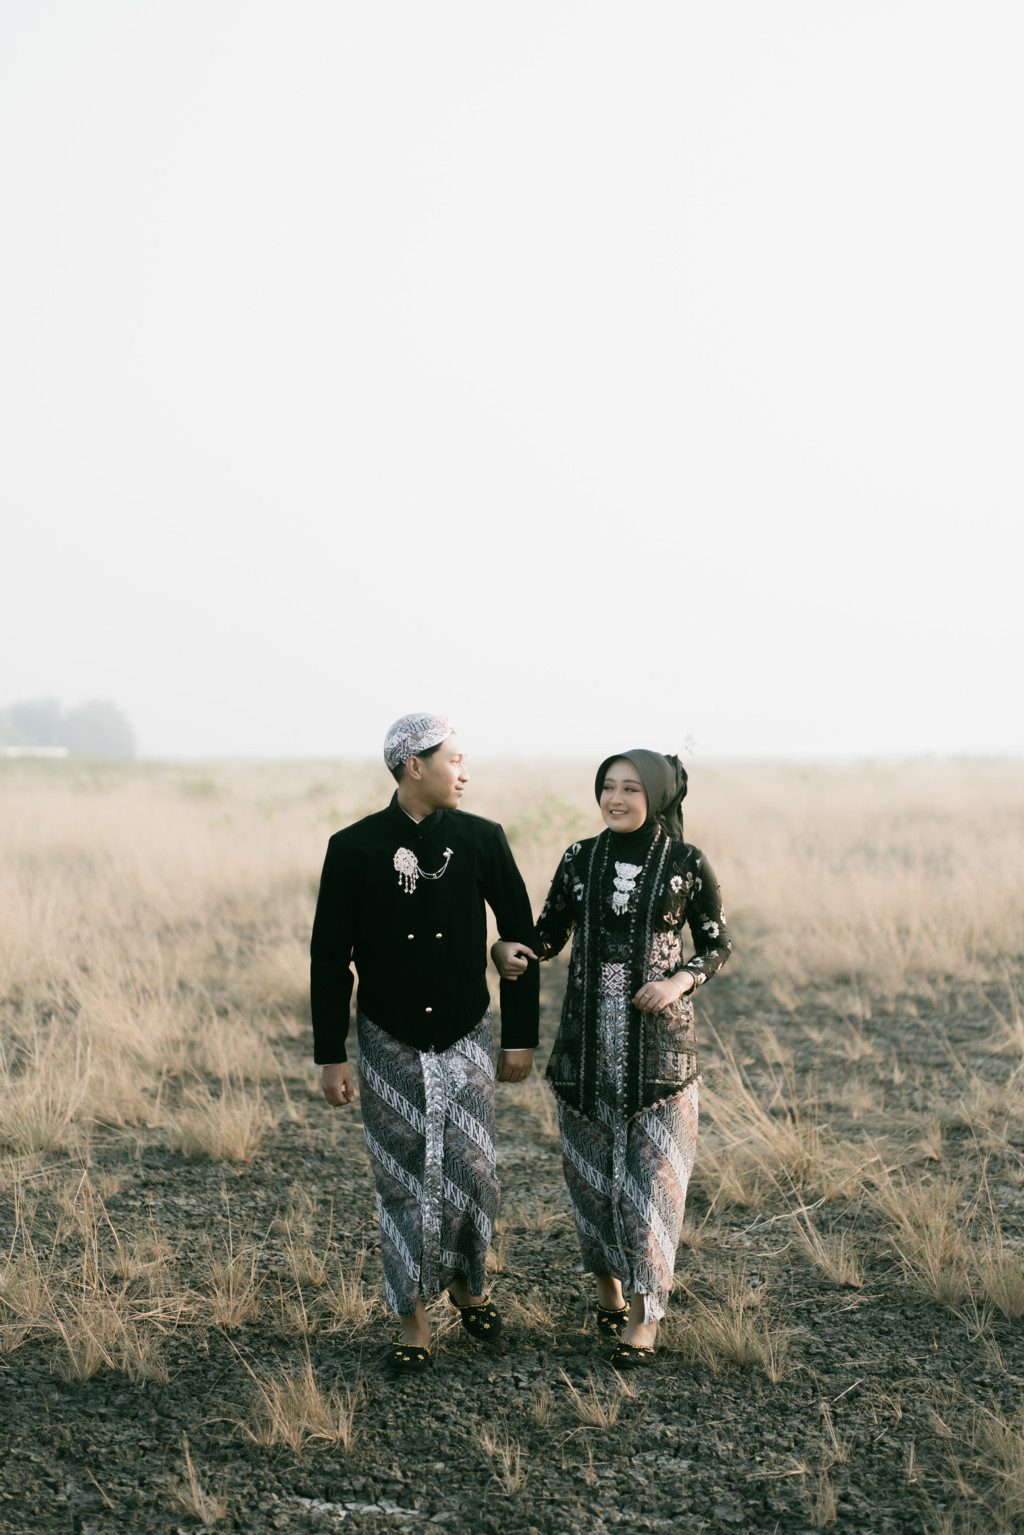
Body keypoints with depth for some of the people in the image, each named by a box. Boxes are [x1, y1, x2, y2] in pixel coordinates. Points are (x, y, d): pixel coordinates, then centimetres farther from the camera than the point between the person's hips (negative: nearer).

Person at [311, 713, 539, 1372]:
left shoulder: (482, 840, -2)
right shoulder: (355, 848, -6)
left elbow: (521, 938, 4)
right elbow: (330, 959, -2)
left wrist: (521, 1037, 3)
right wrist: (331, 1056, -4)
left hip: (465, 1042, 1)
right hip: (391, 1045, -1)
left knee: (473, 1175, 1)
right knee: (405, 1183, 2)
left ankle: (466, 1281, 28)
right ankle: (414, 1318, 14)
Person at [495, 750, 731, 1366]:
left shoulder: (688, 865, -4)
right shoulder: (581, 859, 3)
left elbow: (718, 945, 4)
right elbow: (550, 935, 10)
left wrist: (680, 981, -15)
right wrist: (512, 952, -12)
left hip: (658, 1038, -3)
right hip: (588, 1037, 3)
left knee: (651, 1170, -2)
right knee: (591, 1164, 9)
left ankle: (644, 1313, 5)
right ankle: (608, 1286, 28)